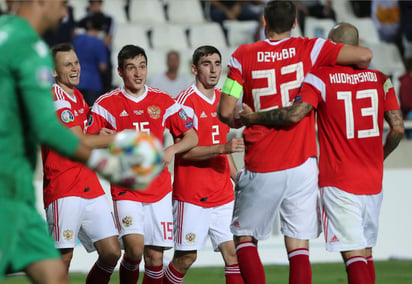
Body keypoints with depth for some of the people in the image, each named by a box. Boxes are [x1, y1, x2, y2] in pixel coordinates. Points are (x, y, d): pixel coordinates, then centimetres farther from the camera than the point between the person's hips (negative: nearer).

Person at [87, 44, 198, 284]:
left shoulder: (163, 101, 5)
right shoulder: (107, 104, -2)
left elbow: (192, 137, 9)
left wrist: (171, 150, -10)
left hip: (159, 189, 2)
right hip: (126, 190, -2)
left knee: (155, 255, -1)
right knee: (135, 248, -19)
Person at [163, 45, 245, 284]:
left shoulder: (223, 99, 14)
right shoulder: (186, 101, -9)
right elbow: (184, 150, -17)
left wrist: (238, 179, 18)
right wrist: (223, 147, -26)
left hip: (223, 193, 6)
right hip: (192, 193, -6)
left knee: (232, 251, -4)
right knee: (186, 257, -3)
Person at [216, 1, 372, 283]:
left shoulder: (244, 56, -2)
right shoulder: (309, 49, 0)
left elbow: (225, 111, -5)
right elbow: (365, 55, -5)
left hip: (261, 171, -1)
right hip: (301, 166, 1)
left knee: (245, 239, 14)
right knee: (299, 248, 4)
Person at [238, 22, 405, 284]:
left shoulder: (320, 78, -8)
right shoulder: (380, 79, 5)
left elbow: (294, 115, -21)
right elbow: (398, 128, 3)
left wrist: (253, 117, -7)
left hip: (338, 183, -5)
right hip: (373, 182, 5)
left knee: (354, 256, -9)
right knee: (365, 252, 16)